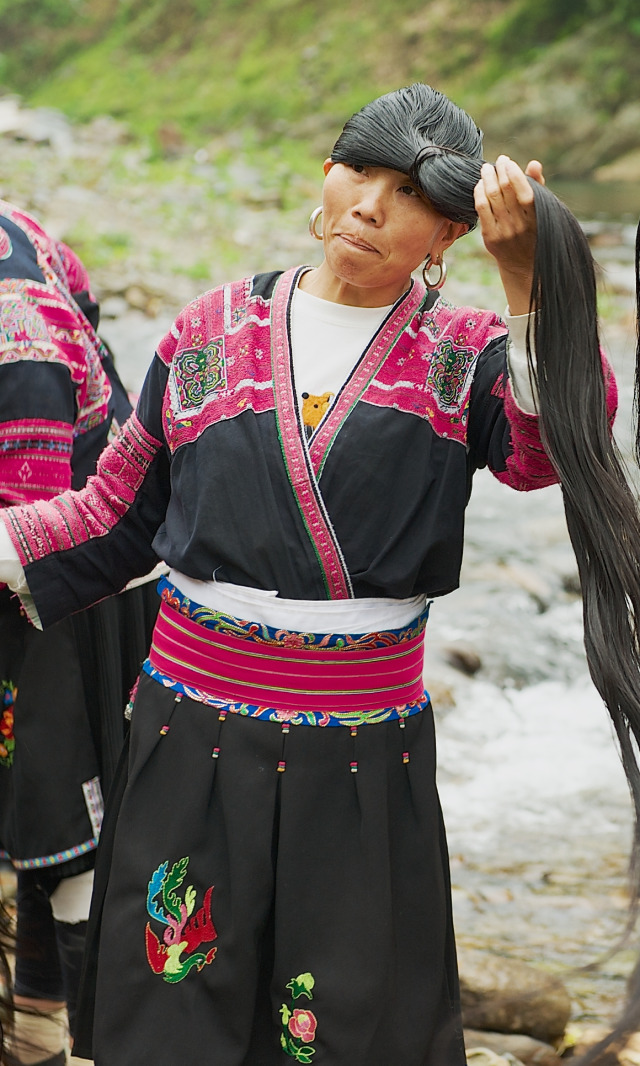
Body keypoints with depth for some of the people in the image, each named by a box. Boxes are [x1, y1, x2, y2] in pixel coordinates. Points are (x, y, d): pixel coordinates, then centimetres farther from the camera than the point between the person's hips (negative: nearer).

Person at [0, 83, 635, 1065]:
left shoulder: (469, 355, 0)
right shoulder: (214, 332, 5)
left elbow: (551, 446, -22)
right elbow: (118, 513, 11)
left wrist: (523, 275, -33)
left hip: (363, 755, -1)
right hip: (193, 736, 1)